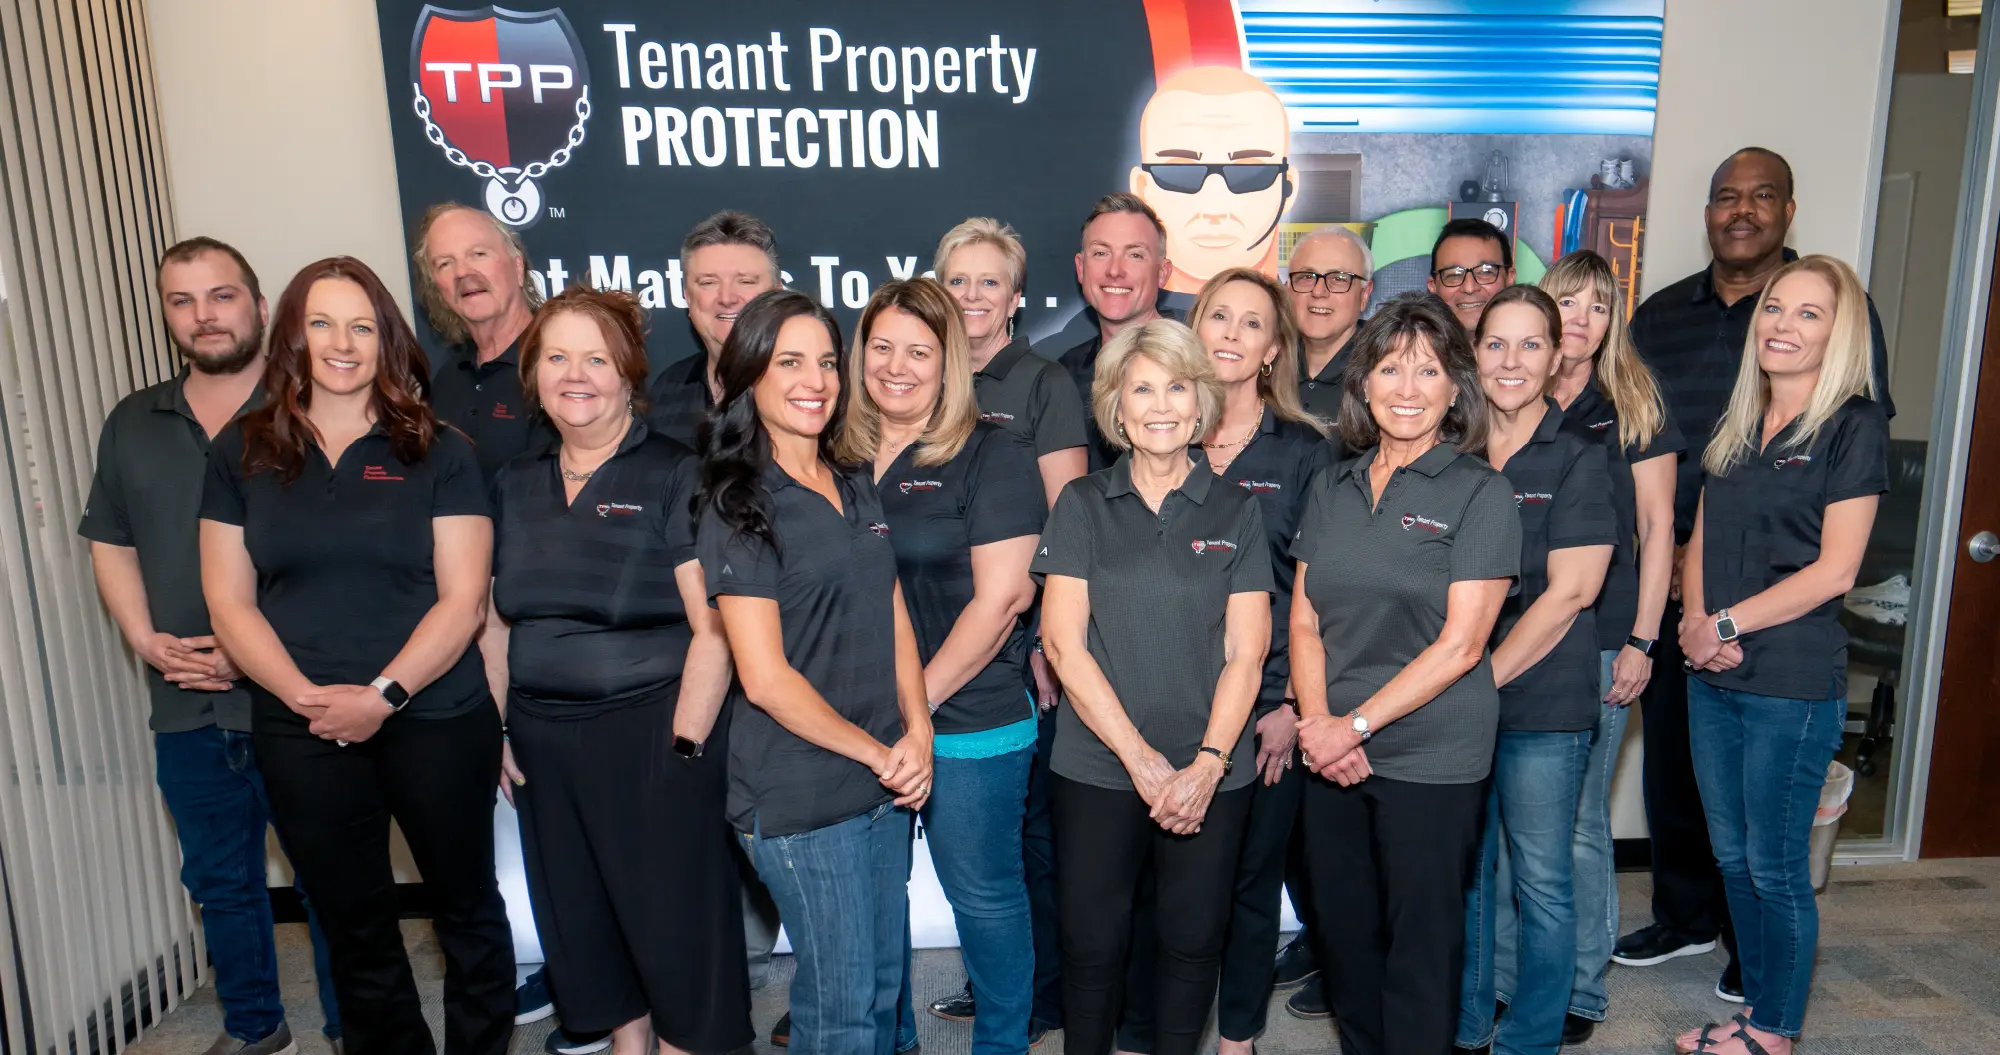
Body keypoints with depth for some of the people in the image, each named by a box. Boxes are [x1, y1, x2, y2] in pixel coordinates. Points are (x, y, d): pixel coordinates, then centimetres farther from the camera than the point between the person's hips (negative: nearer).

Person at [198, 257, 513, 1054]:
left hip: (436, 722, -2)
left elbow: (462, 599, -7)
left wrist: (382, 695, -17)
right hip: (300, 735, 2)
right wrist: (306, 697, -12)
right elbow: (230, 603, 2)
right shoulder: (241, 452, 5)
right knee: (354, 926, 15)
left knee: (465, 906, 11)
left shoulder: (438, 452, -2)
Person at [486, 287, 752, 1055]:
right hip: (543, 745, 6)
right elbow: (498, 622, 16)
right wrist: (498, 730, 8)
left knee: (673, 921, 3)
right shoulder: (515, 486, 11)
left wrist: (684, 745, -15)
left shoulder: (674, 477, -7)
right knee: (577, 922, 16)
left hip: (651, 737, -6)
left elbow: (712, 627, -12)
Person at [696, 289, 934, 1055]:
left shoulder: (856, 490, 10)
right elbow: (765, 677, -14)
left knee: (885, 984, 17)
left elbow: (894, 622, 11)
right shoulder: (738, 508, -10)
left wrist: (917, 735, -3)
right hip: (801, 798, -6)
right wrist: (878, 754, -10)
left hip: (885, 785, 6)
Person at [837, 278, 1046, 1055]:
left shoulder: (990, 456, -6)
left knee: (983, 893, 10)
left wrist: (920, 699, -13)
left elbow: (1004, 595, -13)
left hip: (968, 724, -5)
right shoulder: (837, 457, 8)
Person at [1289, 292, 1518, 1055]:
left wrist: (1356, 724, -14)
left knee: (1419, 947, 8)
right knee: (1343, 935, 14)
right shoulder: (1334, 488, 8)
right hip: (1333, 757, 4)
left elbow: (1461, 644, -12)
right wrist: (1318, 721, -8)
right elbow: (1305, 621, 7)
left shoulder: (1480, 492, -6)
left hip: (1431, 760, -4)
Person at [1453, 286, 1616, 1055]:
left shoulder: (1579, 458, -4)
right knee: (1465, 866, 15)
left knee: (1539, 878, 7)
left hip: (1544, 704, -4)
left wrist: (1486, 678, -12)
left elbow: (1568, 592, -11)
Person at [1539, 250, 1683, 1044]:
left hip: (1594, 641, -2)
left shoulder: (1634, 406, 4)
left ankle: (1580, 990, 19)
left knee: (1576, 820, 3)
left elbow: (1657, 528, 2)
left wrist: (1641, 641, -4)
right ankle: (1502, 976, 21)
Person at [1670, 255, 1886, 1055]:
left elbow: (1835, 569, -13)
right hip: (1714, 675, 6)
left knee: (1775, 867, 4)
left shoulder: (1855, 426, -6)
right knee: (1732, 856, 15)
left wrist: (1727, 624, -12)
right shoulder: (1738, 425, 12)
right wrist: (1695, 621, -4)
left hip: (1794, 682, -6)